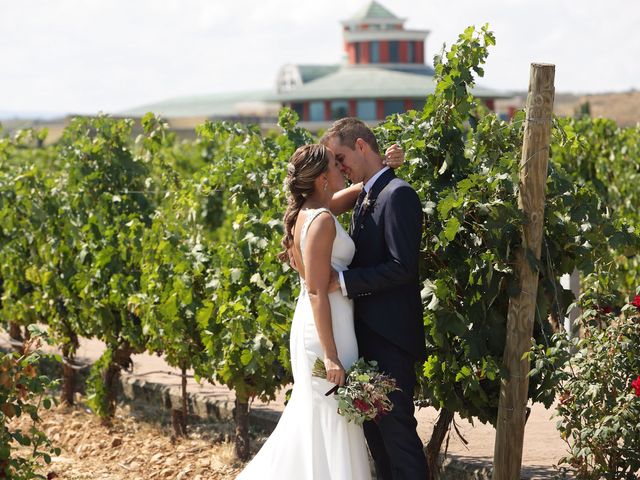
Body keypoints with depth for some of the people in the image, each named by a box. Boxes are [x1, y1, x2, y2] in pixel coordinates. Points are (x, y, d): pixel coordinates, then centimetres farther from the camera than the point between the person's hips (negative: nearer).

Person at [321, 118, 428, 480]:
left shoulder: (398, 195, -14)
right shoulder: (367, 197, 15)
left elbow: (402, 267, -22)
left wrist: (341, 281, -22)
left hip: (390, 337, -10)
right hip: (367, 331, 10)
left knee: (397, 427, -7)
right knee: (374, 426, 15)